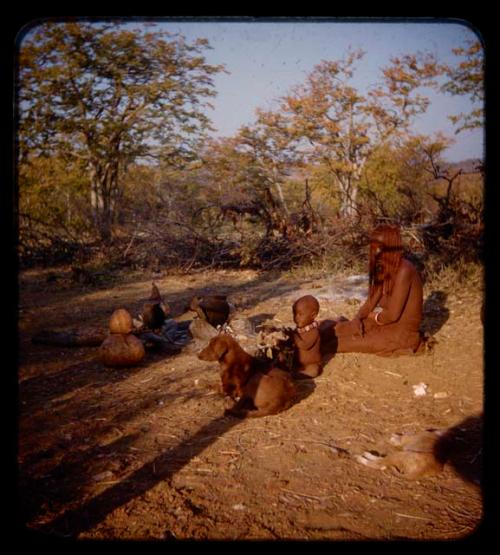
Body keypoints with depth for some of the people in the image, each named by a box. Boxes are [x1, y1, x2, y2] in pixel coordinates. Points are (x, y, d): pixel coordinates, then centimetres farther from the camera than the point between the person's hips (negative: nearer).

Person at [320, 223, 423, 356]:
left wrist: (374, 317, -6)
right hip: (386, 323, 8)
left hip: (402, 332, -8)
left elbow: (393, 314, -26)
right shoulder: (385, 268, 5)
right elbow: (371, 300, 6)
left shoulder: (403, 270, -24)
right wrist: (357, 319, -11)